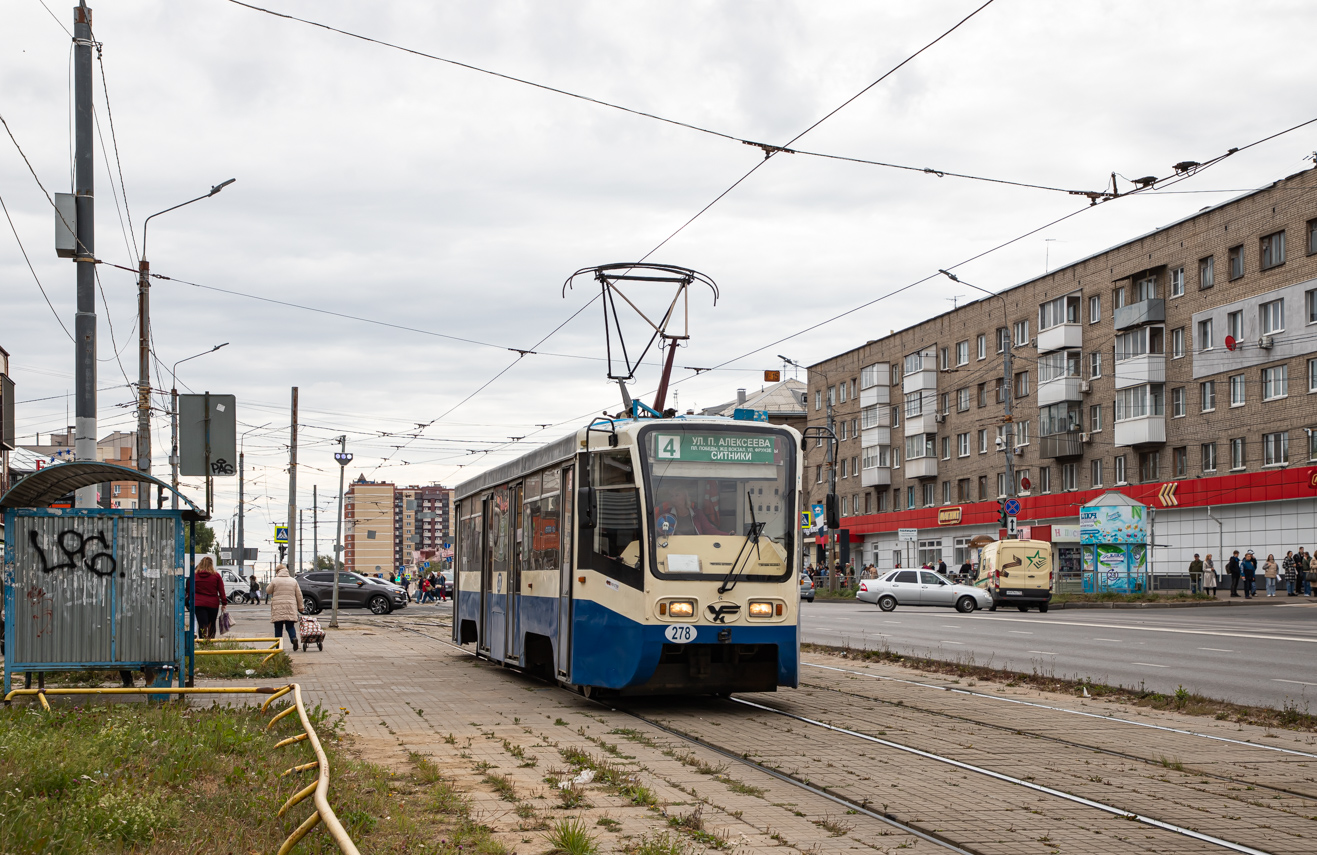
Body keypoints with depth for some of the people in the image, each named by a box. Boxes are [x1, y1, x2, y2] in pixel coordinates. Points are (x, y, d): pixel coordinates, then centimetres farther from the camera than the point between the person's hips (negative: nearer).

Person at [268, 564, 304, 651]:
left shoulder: (275, 581, -2)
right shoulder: (293, 581, 9)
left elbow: (268, 591, 9)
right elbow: (299, 595, 10)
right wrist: (300, 607, 16)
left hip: (278, 607, -2)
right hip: (290, 607, 2)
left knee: (278, 627, 4)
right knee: (290, 626, 7)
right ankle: (294, 637, -20)